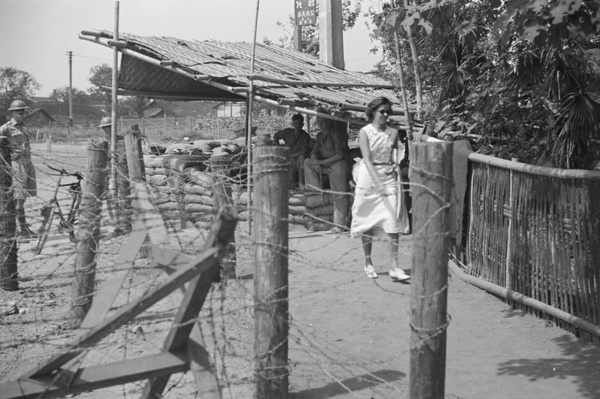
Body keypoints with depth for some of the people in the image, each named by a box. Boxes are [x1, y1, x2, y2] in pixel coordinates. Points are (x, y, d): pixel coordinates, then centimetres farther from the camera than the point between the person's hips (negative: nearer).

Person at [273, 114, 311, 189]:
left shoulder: (305, 136, -7)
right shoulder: (288, 132, 1)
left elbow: (303, 152, -15)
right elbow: (275, 136, 16)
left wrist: (290, 155, -17)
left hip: (298, 160, -1)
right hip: (288, 160, 1)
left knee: (302, 157, -38)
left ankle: (301, 183, -28)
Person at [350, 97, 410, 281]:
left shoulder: (393, 132, 6)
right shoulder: (365, 132, -5)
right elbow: (367, 160, -15)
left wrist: (396, 166, -1)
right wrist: (378, 183, -25)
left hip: (388, 177, 2)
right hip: (369, 176, -2)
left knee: (393, 221, -10)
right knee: (367, 222, 6)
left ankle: (394, 266, -9)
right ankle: (368, 263, 21)